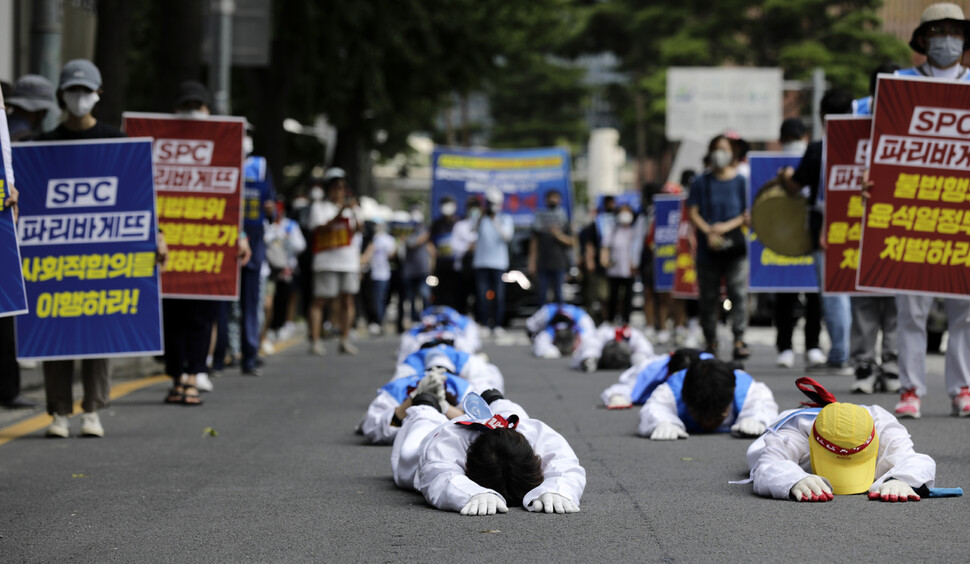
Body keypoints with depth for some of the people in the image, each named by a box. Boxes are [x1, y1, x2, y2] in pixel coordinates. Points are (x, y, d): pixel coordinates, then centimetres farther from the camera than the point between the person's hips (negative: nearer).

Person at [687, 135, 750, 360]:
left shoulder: (740, 181, 6)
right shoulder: (701, 182, 7)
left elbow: (748, 214, 4)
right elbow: (692, 212, 3)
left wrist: (727, 226, -12)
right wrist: (708, 232, -12)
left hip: (735, 247, -1)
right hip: (708, 248, 1)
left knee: (738, 292, -12)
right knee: (709, 296, 4)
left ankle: (739, 340, -15)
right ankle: (711, 343, 12)